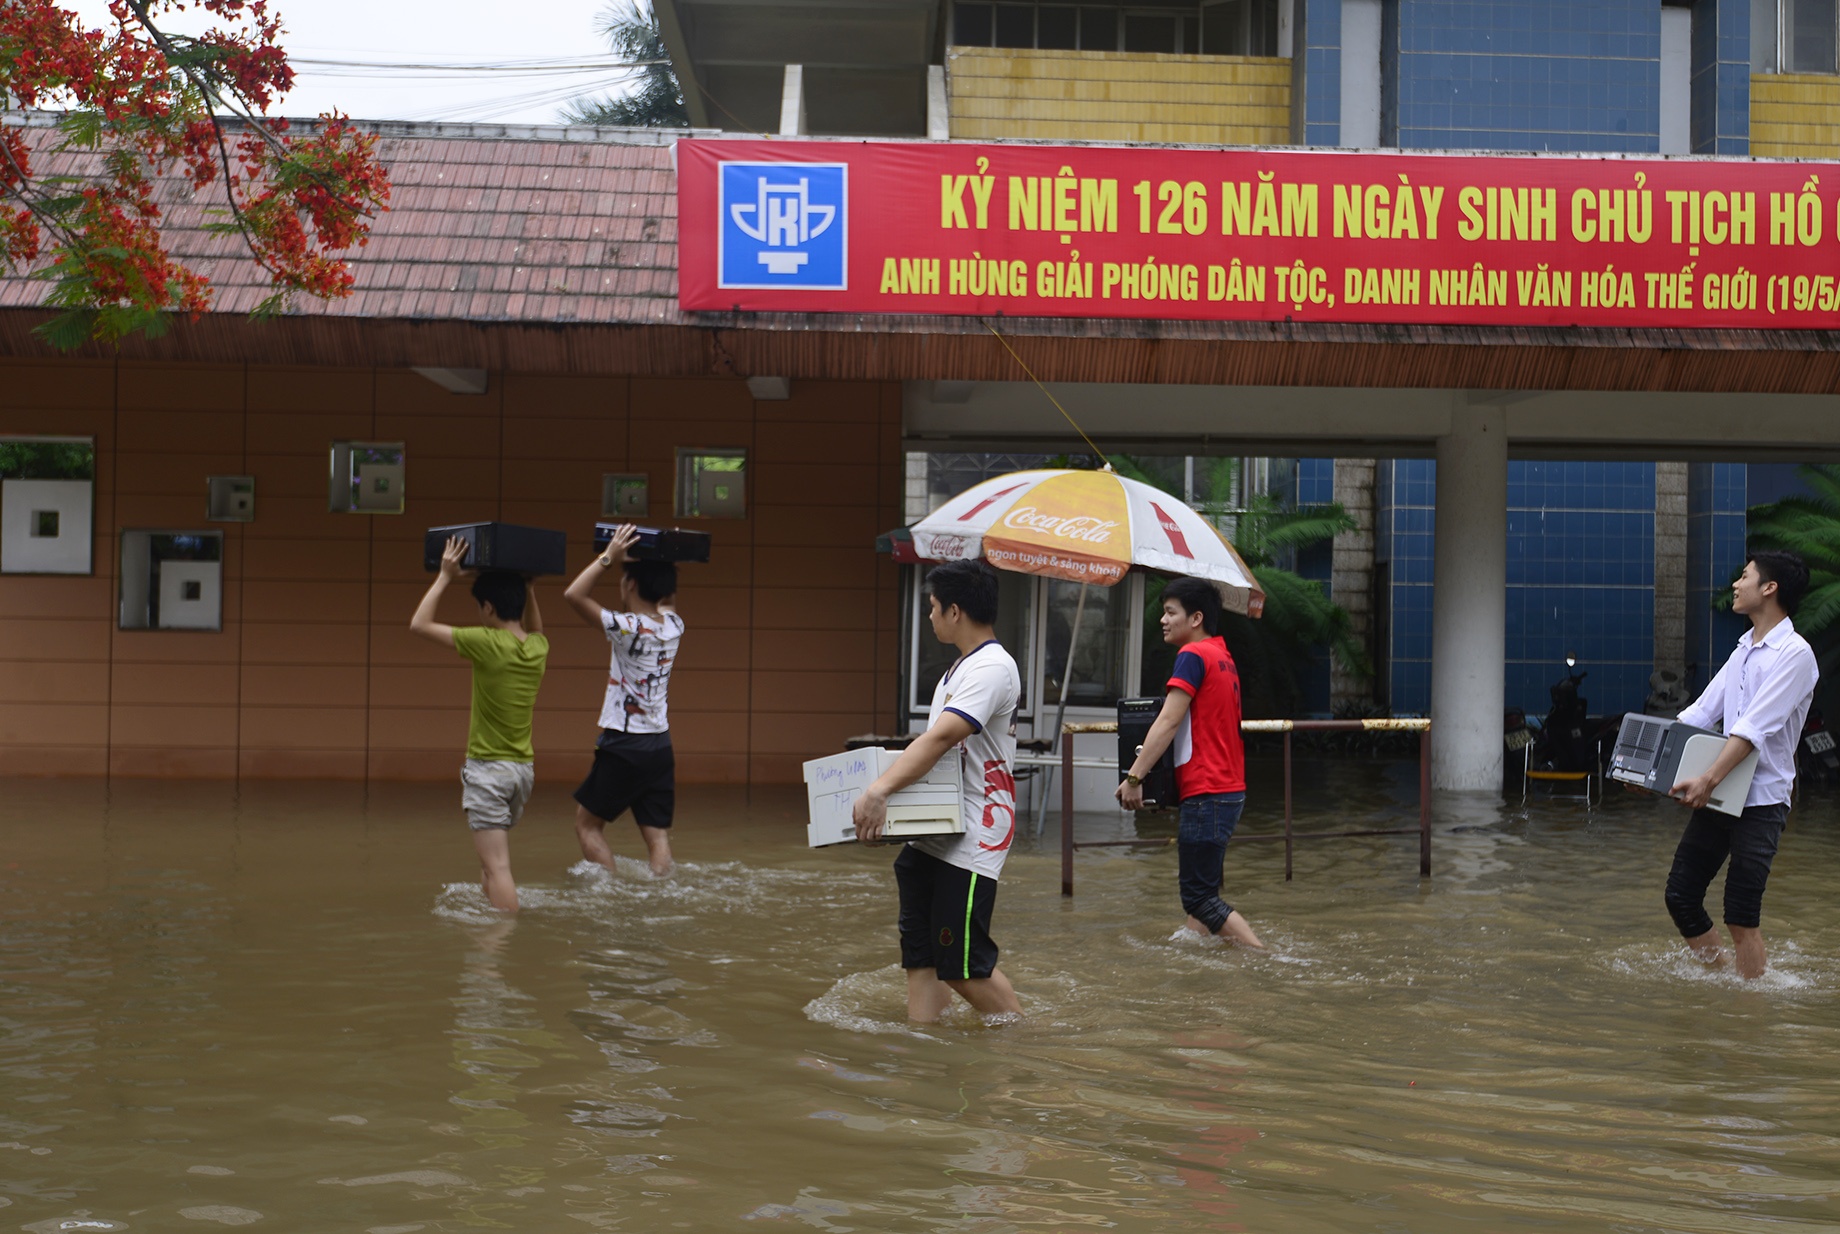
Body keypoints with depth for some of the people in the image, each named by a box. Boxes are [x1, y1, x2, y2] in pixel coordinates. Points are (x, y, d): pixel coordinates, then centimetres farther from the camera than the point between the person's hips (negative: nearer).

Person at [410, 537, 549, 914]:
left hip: (488, 767, -7)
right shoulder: (538, 647, 3)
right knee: (491, 857, 21)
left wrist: (445, 576, -1)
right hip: (524, 767, 7)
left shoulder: (486, 643, -16)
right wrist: (526, 586, 25)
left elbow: (419, 623, -8)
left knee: (497, 865, -11)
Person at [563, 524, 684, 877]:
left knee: (587, 824, 10)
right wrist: (667, 562, 16)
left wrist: (609, 557, -17)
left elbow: (573, 594, -20)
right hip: (661, 745, 6)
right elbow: (667, 600, 28)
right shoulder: (674, 626, 3)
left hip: (624, 745, -6)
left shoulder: (629, 628, -17)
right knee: (658, 835, 4)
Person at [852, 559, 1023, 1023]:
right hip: (932, 832, 10)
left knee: (961, 964, -6)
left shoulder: (993, 668, -16)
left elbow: (941, 738, -29)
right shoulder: (959, 669, 17)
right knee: (920, 954, 7)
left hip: (971, 839, -10)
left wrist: (880, 791, -37)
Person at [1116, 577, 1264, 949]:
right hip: (1228, 789, 10)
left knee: (1200, 898, -7)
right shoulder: (1223, 656, 17)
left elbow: (1168, 722, -19)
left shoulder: (1193, 655, -12)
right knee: (1196, 891, 14)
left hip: (1206, 795, -10)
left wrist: (1134, 778, -19)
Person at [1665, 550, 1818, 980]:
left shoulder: (1795, 654, -12)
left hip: (1760, 801, -8)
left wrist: (1709, 779, -29)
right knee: (1681, 896, 8)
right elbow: (1702, 711, 14)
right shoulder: (1744, 650, 15)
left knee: (1742, 918, -8)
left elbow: (1754, 728, -21)